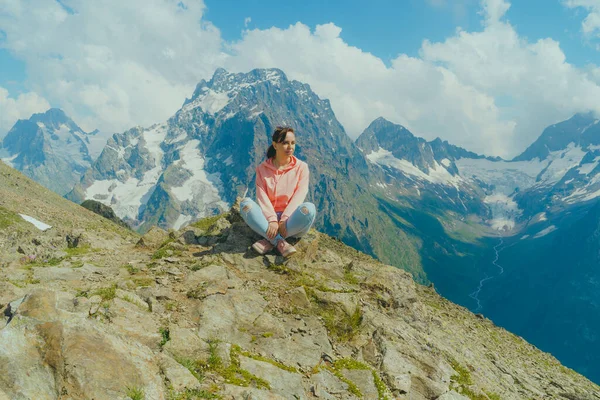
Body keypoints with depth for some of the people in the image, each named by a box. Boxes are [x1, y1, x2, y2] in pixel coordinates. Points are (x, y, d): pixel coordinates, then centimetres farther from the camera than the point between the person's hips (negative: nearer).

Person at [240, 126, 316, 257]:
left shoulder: (301, 167, 3)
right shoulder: (262, 168, 4)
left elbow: (299, 195, -8)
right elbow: (262, 197, -7)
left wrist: (284, 220, -21)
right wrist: (272, 220, -23)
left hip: (292, 221, -1)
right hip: (268, 220, 1)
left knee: (309, 208, -32)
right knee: (246, 203, -26)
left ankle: (269, 241, -27)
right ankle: (280, 242, -33)